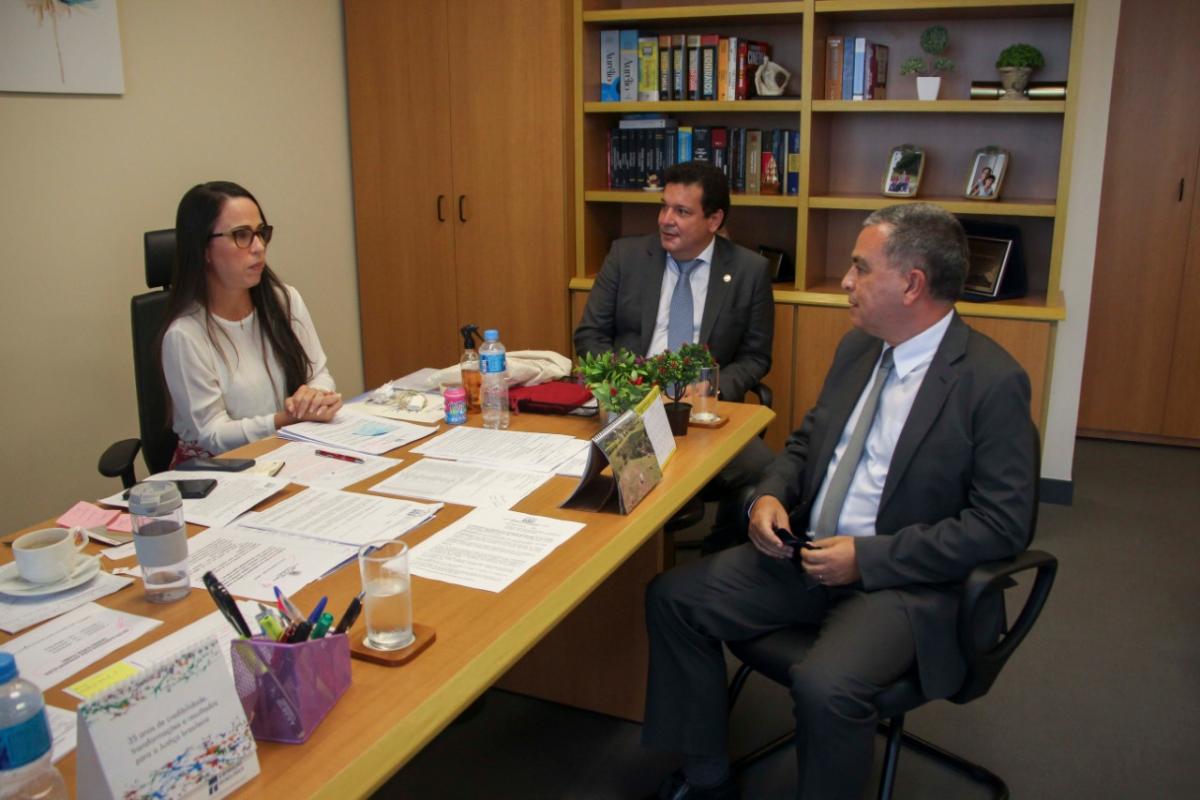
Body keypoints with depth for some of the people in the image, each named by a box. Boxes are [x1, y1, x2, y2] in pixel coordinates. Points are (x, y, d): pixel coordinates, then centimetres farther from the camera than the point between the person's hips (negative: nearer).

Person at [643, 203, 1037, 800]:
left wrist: (868, 558, -20)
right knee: (673, 597, -3)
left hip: (903, 579, -7)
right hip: (807, 551, 7)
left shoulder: (993, 381, -14)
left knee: (824, 684, -33)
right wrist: (770, 495, -4)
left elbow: (1001, 525, -16)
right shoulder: (858, 346, 8)